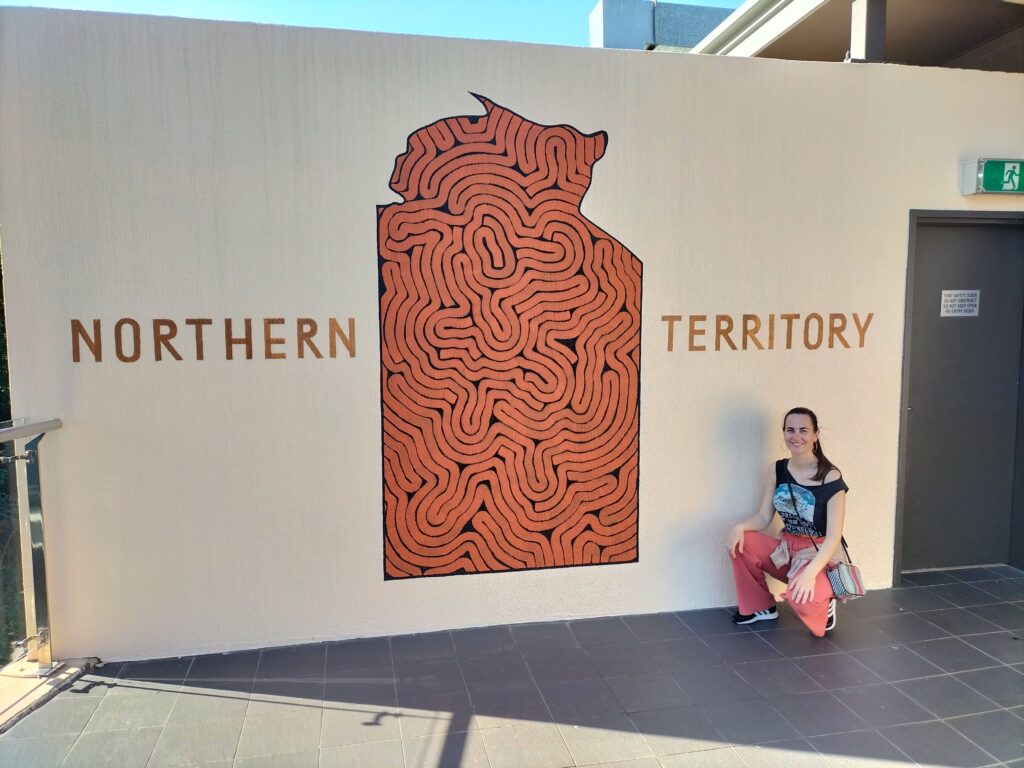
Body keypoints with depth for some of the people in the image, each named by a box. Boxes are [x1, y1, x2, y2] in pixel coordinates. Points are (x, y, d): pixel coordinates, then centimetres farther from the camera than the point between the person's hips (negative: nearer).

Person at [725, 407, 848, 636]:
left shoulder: (831, 478, -16)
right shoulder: (778, 470, -1)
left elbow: (834, 536, -19)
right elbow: (763, 517, 1)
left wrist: (810, 572, -33)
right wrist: (740, 527, -22)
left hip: (818, 557, -6)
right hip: (785, 550, 6)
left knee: (799, 598, -35)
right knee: (738, 542, -17)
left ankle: (823, 602, 5)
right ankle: (761, 607, 4)